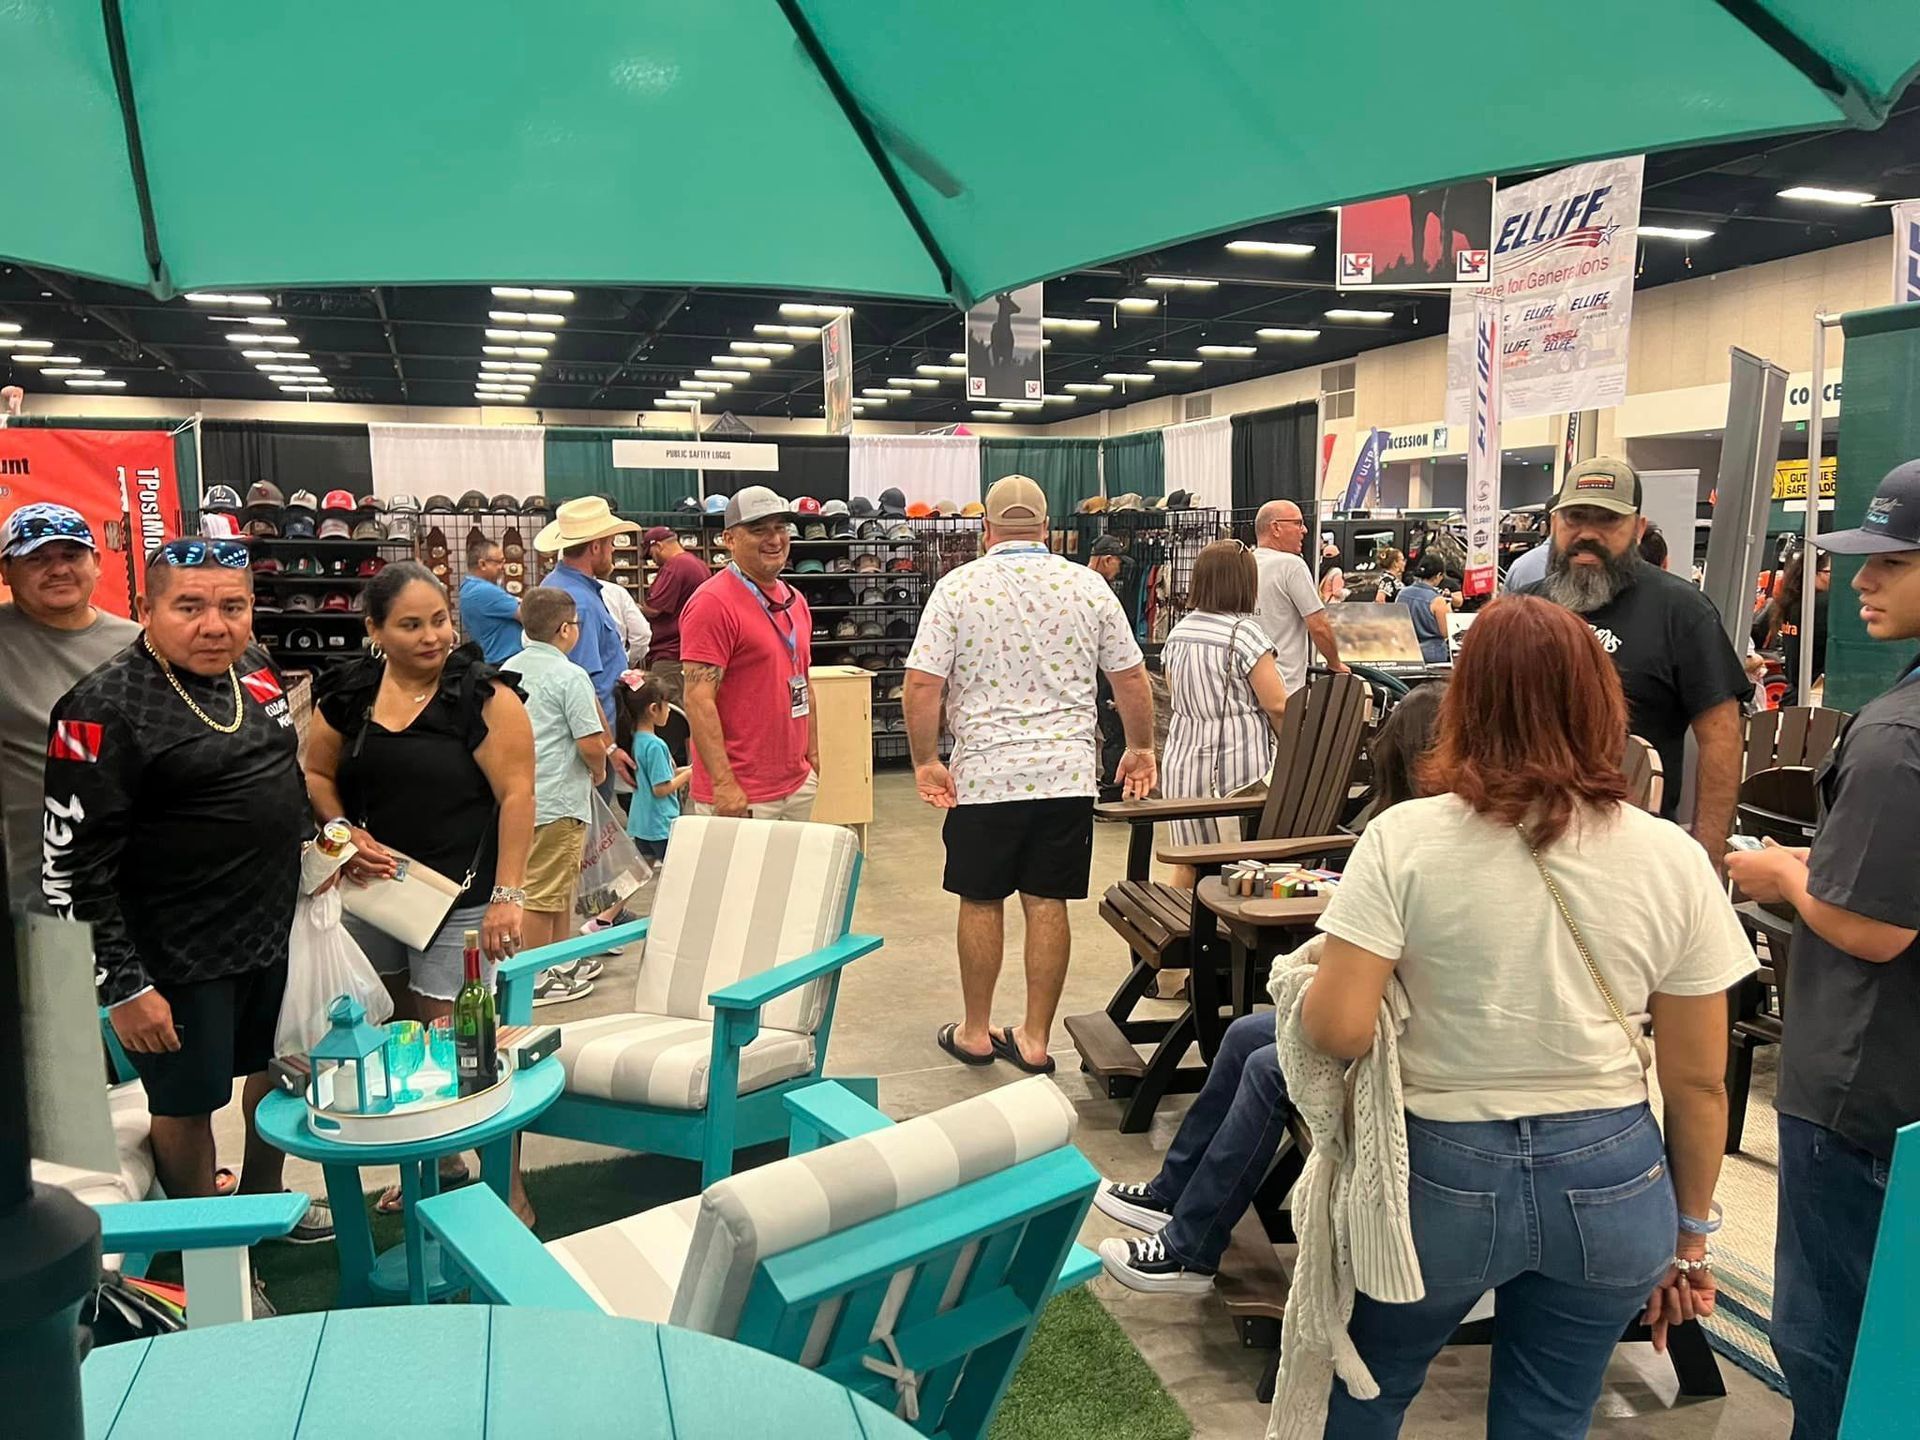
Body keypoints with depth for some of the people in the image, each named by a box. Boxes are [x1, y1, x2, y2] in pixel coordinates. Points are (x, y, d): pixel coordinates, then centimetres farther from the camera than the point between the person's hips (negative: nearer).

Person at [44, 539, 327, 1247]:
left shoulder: (254, 665, 2)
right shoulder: (105, 708, -19)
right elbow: (72, 864, -18)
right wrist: (122, 986, -18)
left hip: (280, 928, 7)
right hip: (180, 957, -7)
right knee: (188, 1103, 10)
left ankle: (264, 1198, 46)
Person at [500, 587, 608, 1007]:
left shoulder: (507, 670, 8)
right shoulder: (570, 676, -15)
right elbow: (590, 744, -19)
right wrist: (599, 771, 0)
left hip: (518, 794, 8)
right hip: (558, 800, -8)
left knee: (561, 882, 21)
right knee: (541, 892, -1)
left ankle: (563, 962, 33)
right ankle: (532, 980, 8)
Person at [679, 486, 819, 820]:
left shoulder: (795, 600, 13)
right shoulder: (712, 603, -13)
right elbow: (699, 701, -18)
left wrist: (813, 754, 16)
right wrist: (724, 784, -22)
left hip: (798, 784, 8)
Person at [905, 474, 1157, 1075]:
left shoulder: (958, 586, -4)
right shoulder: (1088, 585, 2)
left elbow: (922, 684, -9)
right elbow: (1131, 677, 6)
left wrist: (925, 762, 2)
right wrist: (1141, 748, 19)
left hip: (984, 774, -1)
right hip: (1066, 774, 2)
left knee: (981, 902, 11)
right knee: (1048, 904, 7)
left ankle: (975, 1032, 23)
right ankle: (1035, 1039, 16)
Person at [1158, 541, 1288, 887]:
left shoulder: (1178, 632, 8)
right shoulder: (1244, 631, -11)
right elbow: (1277, 705, -11)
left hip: (1183, 759, 6)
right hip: (1236, 764, -6)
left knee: (1187, 862, 13)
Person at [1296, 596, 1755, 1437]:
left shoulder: (1405, 839, -15)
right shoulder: (1673, 859, -6)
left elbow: (1340, 1031, -20)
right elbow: (1699, 1083, 0)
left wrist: (1307, 987, 3)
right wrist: (1690, 1232, 13)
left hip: (1441, 1173, -2)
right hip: (1612, 1182, 3)